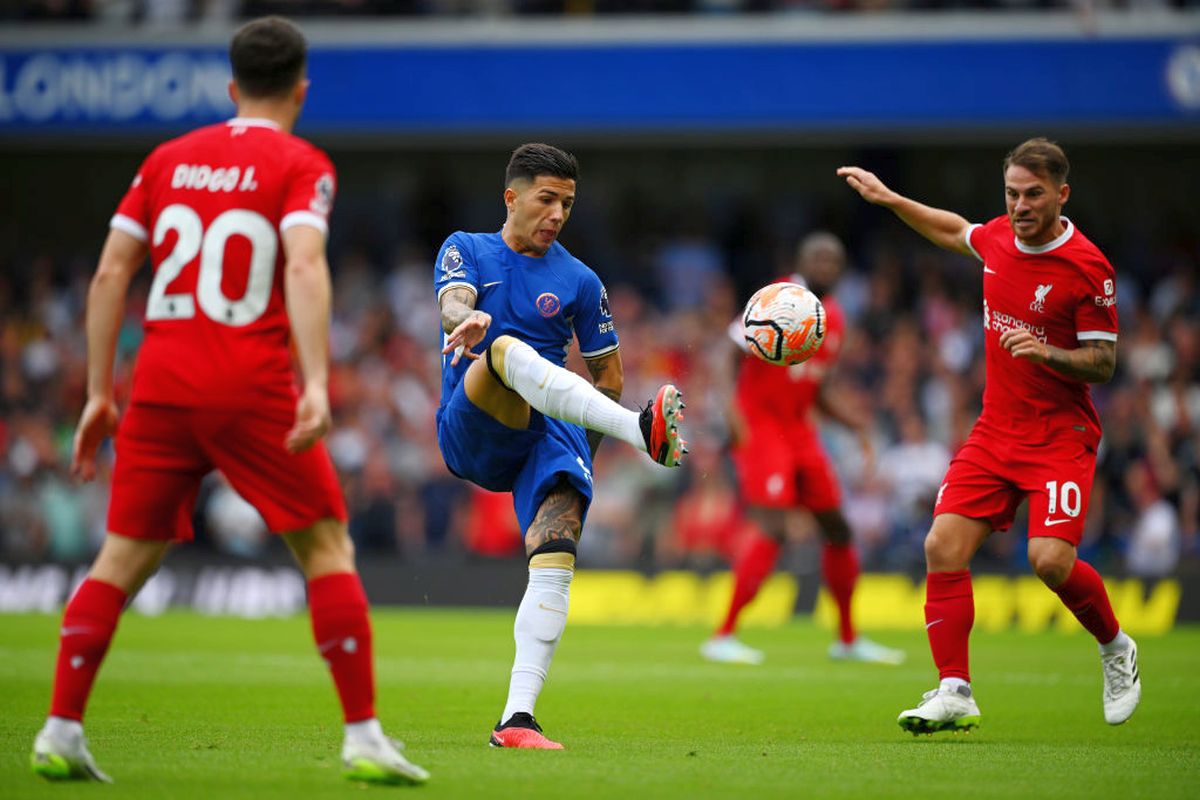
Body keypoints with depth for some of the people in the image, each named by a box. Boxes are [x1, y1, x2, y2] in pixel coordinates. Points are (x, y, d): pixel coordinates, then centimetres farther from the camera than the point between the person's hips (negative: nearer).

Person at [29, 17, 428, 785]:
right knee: (328, 548, 4)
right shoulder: (301, 165, 1)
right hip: (253, 390, -4)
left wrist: (99, 393, 14)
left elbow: (110, 275, 10)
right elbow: (304, 267, -16)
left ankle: (60, 732, 7)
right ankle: (363, 737, -2)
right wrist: (317, 384, -24)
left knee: (125, 556, 11)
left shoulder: (168, 159, 14)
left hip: (161, 385, 4)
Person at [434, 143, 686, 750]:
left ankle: (516, 720, -26)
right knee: (505, 350, -35)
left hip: (548, 435, 2)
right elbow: (452, 306, -11)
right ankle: (643, 431, -55)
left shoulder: (579, 282, 17)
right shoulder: (467, 250, 12)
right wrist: (469, 319, -34)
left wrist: (582, 443, 12)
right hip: (469, 433, -2)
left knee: (555, 562, -22)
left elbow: (608, 376, 24)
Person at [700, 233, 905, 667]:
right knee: (772, 530, -19)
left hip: (800, 430, 8)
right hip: (759, 425, -8)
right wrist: (733, 410, -28)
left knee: (838, 529, 11)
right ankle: (723, 637, -15)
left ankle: (848, 639, 26)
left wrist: (857, 423, 7)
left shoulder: (833, 319, 11)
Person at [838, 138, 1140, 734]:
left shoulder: (1087, 268, -15)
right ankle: (955, 692, -4)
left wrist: (1045, 352, -27)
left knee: (1051, 560, -20)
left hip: (1060, 435, -6)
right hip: (995, 431, 6)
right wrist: (889, 199, 25)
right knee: (943, 545, -9)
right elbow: (956, 233, 28)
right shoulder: (999, 237, 3)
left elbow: (1103, 364, -11)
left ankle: (1116, 649, 10)